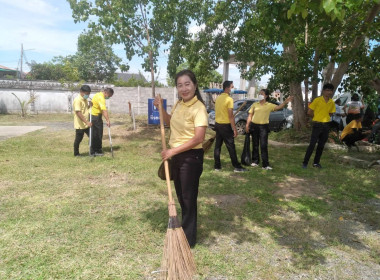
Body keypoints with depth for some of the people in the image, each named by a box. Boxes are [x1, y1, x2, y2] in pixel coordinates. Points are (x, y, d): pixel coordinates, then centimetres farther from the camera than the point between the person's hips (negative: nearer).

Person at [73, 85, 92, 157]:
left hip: (86, 124, 9)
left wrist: (90, 105, 4)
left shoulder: (85, 99, 10)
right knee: (78, 139, 5)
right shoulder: (77, 100, -19)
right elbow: (78, 113, -26)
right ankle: (76, 153, 20)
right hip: (80, 124, -9)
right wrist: (87, 122, -31)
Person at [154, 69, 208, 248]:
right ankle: (185, 230, 41)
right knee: (180, 196, 20)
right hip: (175, 155, 8)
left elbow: (198, 138, -26)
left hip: (191, 157, -8)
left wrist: (173, 151, -24)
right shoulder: (179, 104, 6)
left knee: (188, 198, 5)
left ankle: (189, 239, 24)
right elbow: (171, 122, 25)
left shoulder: (198, 108, -18)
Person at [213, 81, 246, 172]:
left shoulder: (218, 98, 9)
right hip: (225, 125, -7)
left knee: (217, 146, 10)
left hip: (217, 124, 8)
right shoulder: (229, 99, -15)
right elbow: (231, 116, -17)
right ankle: (237, 167, 6)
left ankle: (217, 166, 14)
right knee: (231, 147, -1)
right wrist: (235, 129, -14)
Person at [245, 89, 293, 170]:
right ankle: (255, 161, 23)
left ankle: (265, 164, -4)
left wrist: (286, 102, -27)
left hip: (263, 126, -2)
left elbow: (279, 107, -12)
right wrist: (247, 124, 2)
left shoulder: (269, 105, 3)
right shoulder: (255, 104, 9)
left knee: (264, 145, -7)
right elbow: (250, 115, 10)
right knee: (255, 145, 10)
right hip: (254, 125, 2)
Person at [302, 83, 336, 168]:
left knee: (321, 145, 10)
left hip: (326, 125, 5)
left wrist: (324, 117, 8)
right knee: (312, 144, -7)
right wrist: (317, 117, 3)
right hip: (317, 124, -5)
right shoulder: (317, 100, -11)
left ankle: (316, 162, 21)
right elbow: (309, 112, -9)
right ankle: (305, 162, 0)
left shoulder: (332, 102, 5)